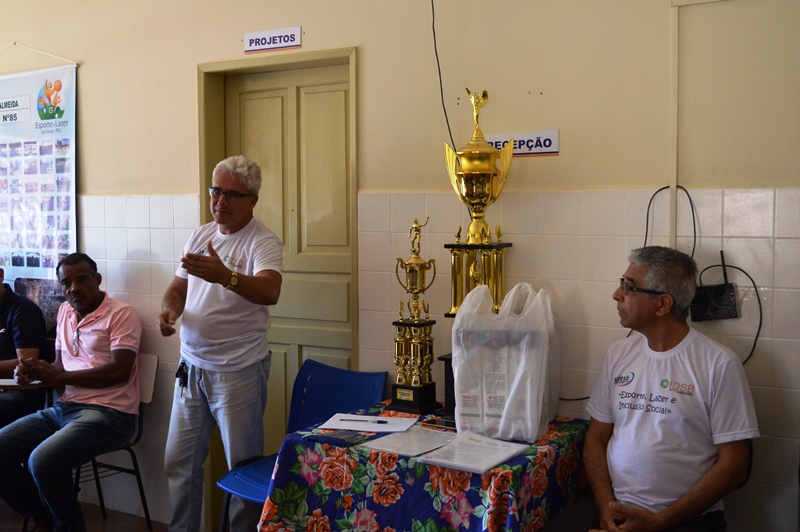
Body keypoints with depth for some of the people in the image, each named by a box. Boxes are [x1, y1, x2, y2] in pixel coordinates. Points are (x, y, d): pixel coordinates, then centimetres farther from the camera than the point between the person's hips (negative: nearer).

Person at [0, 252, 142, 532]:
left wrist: (58, 377, -15)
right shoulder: (64, 311, 15)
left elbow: (120, 370, -16)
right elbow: (61, 364, 21)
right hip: (65, 408, 8)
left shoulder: (121, 313, -8)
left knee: (43, 461, -28)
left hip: (109, 413, -8)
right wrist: (34, 372, -3)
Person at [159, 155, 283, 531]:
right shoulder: (200, 236, 10)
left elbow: (269, 291, -30)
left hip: (238, 370, -7)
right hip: (191, 366, 7)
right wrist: (169, 309, -8)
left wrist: (225, 276, -47)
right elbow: (178, 287, 15)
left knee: (243, 469, 5)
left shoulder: (262, 242, -12)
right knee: (179, 463, 16)